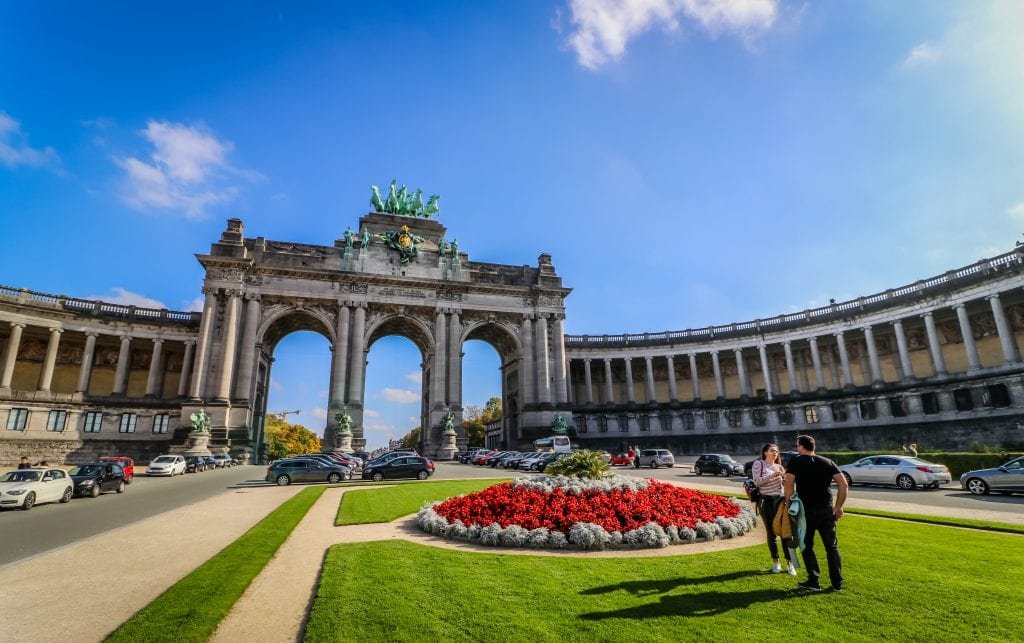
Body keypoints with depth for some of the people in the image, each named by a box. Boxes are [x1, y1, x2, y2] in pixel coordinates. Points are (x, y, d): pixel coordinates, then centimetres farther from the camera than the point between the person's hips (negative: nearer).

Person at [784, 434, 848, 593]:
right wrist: (839, 506, 8)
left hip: (806, 511, -4)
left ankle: (814, 582, 10)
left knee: (807, 546, 10)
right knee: (832, 547, 15)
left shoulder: (795, 462, -3)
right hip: (827, 511, 4)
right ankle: (837, 583, 19)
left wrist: (788, 505, -2)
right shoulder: (827, 462, 8)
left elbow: (789, 485, -13)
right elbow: (843, 483, 2)